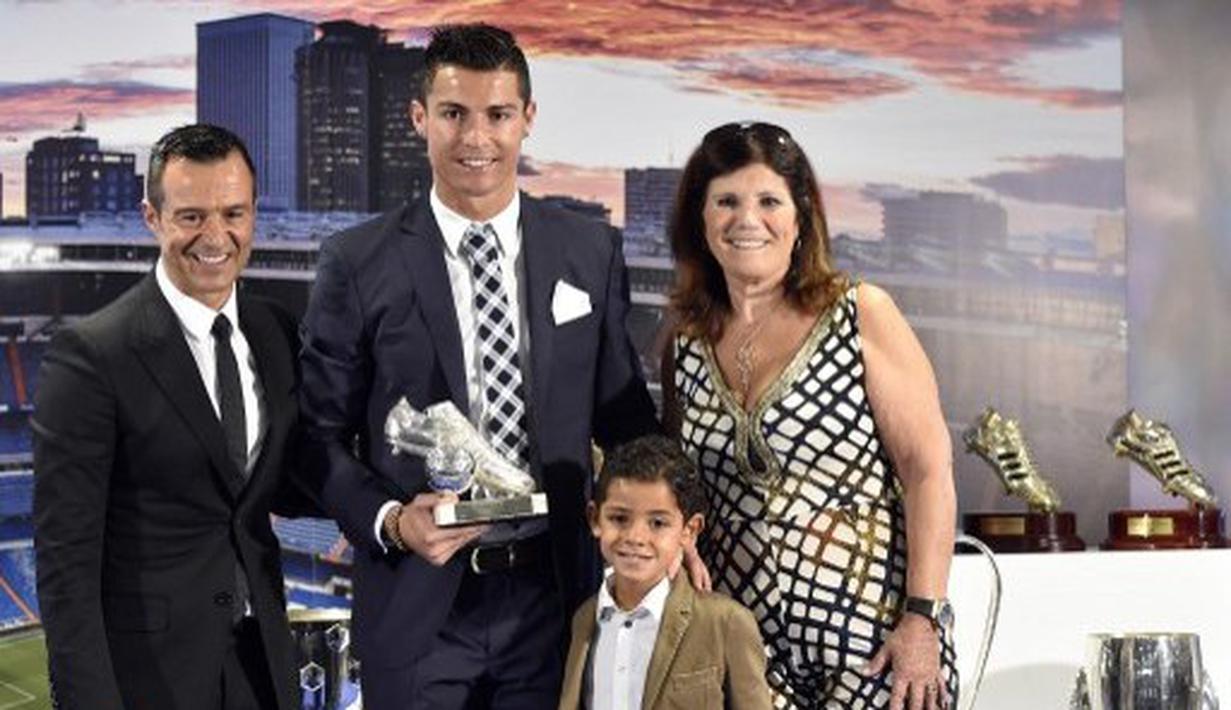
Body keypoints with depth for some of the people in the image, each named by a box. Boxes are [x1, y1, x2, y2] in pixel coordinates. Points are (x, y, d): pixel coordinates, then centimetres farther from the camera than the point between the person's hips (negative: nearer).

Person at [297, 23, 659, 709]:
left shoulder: (593, 252, 4)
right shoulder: (358, 264, -3)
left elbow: (624, 412, 11)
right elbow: (323, 432, 1)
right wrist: (390, 521, -14)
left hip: (554, 593, 2)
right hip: (417, 602, -2)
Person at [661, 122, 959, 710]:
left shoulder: (861, 315, -2)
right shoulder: (686, 347, 9)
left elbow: (929, 468, -6)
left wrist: (923, 619, -13)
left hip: (875, 637, -3)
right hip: (744, 648, 3)